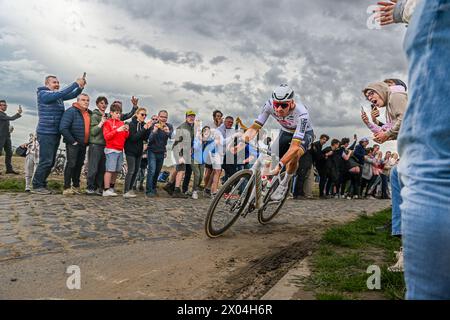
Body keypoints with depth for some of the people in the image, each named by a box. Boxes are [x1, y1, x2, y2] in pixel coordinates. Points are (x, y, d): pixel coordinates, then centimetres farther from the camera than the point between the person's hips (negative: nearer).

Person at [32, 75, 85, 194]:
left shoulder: (57, 95, 14)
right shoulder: (43, 94, -9)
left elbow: (73, 95, 11)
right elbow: (61, 94, -24)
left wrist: (81, 87, -9)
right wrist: (76, 84, -23)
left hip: (56, 134, 8)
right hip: (46, 133, -8)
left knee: (51, 162, 11)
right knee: (46, 161, -8)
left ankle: (42, 184, 20)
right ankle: (37, 186, 1)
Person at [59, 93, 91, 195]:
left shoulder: (89, 113, 12)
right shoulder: (71, 111, -11)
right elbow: (63, 128, -19)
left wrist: (87, 141, 9)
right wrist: (72, 141, -16)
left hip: (83, 144, 7)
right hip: (73, 144, -7)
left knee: (79, 165, 12)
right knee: (71, 164, -8)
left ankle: (76, 186, 22)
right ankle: (67, 187, -2)